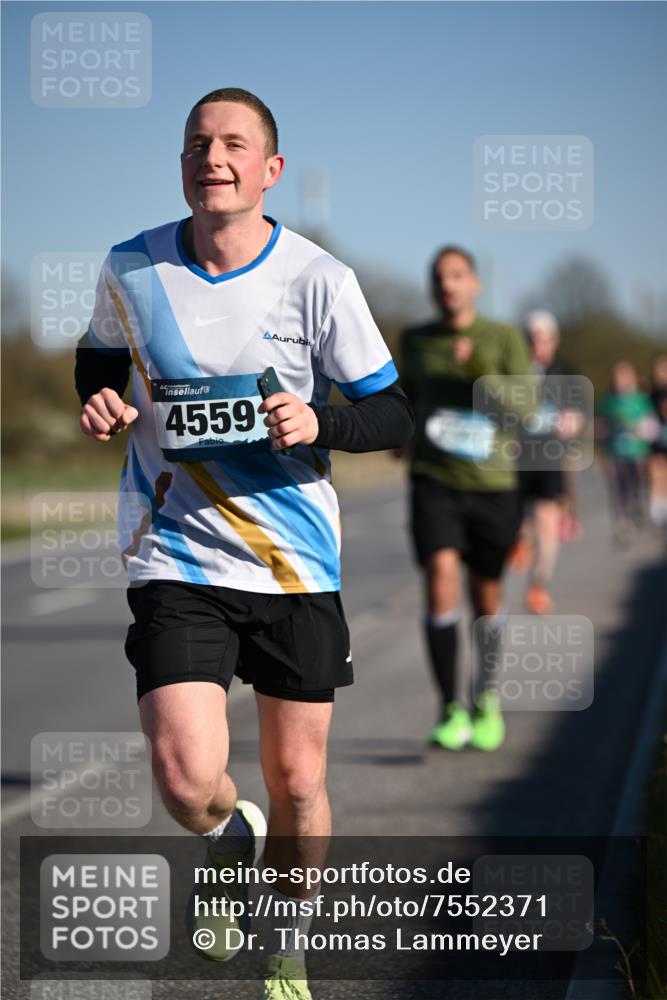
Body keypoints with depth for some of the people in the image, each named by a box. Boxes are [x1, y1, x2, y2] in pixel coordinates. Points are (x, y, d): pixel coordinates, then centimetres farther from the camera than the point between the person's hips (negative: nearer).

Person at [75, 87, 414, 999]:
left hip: (299, 565, 0)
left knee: (297, 782, 7)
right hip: (177, 559, 0)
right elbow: (100, 356, 19)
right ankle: (231, 838, 22)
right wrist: (98, 404, -3)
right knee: (188, 776, -16)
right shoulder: (131, 269, -1)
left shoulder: (318, 279, -7)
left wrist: (317, 423, -22)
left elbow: (394, 417, -2)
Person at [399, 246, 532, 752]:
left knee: (487, 595, 10)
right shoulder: (415, 341, 6)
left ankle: (488, 696, 36)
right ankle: (451, 712, -16)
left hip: (492, 483, 0)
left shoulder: (505, 340, -2)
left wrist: (479, 370, -24)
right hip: (434, 483, 0)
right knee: (441, 578, -19)